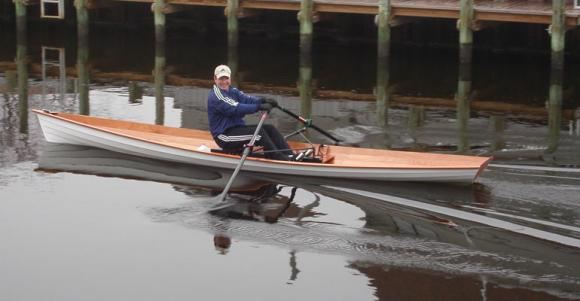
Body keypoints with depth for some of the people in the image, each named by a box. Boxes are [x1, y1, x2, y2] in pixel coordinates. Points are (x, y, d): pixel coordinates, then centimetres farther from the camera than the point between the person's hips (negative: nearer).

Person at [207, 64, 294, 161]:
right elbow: (236, 108, -27)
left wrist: (263, 100, -26)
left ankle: (290, 156, -16)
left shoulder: (232, 91, 13)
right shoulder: (215, 96, -14)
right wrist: (259, 107, -33)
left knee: (269, 129, -4)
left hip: (238, 128, 9)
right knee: (259, 131, -24)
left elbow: (247, 99, -6)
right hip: (224, 137, -9)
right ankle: (280, 159, -27)